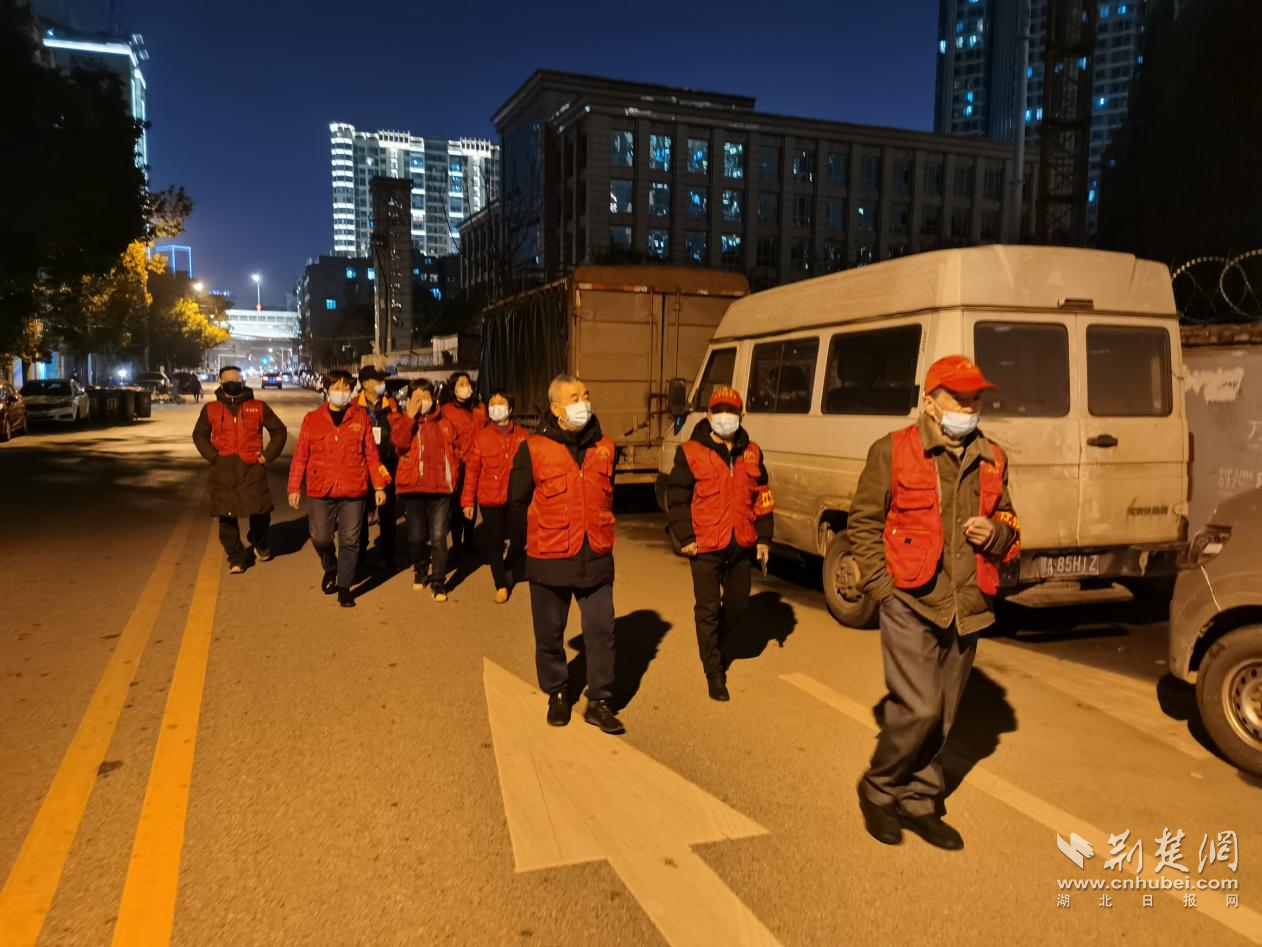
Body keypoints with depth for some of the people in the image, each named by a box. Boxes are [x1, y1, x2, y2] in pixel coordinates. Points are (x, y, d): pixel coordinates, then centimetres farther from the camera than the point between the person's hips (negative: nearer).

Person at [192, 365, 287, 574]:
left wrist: (267, 456, 2)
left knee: (260, 512, -3)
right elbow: (199, 435, 18)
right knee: (227, 516, 2)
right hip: (223, 471, 1)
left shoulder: (258, 407, 7)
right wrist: (213, 456, 3)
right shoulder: (211, 409, 8)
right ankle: (236, 558, 16)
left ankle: (260, 544, 27)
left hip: (252, 467, -1)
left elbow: (279, 431, 12)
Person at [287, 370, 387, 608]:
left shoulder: (361, 417, 3)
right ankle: (330, 569, 35)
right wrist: (294, 488, 2)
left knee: (350, 541, 2)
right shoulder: (312, 419, 5)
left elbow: (371, 454, 4)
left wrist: (379, 486, 2)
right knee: (320, 538, 3)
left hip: (353, 491, 0)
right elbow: (301, 456, 5)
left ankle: (344, 588, 14)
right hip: (320, 491, 1)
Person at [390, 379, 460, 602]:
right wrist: (410, 415, -17)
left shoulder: (445, 424, 9)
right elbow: (399, 442, -15)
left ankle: (438, 582, 5)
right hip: (412, 487, 0)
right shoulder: (403, 421, 6)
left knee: (438, 537, -5)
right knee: (416, 537, 9)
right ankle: (420, 571, 32)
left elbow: (455, 454, 12)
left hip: (440, 488, 0)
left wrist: (452, 479, 1)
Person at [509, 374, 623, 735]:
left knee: (601, 631, 3)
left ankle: (599, 702, 17)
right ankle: (557, 695, 31)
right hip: (549, 559, -2)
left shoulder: (604, 447, 4)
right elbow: (518, 498, 3)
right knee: (550, 634, 10)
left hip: (597, 558, 2)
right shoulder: (534, 449, -7)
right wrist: (544, 530, 8)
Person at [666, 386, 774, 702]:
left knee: (738, 604, 13)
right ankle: (714, 673, 16)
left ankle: (713, 640, 42)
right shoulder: (691, 452, -5)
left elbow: (763, 498, 12)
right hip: (706, 546, -4)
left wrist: (763, 538, 8)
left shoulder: (751, 453, 8)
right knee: (708, 609, 2)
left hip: (741, 545, 4)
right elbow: (677, 497, -4)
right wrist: (685, 538, -9)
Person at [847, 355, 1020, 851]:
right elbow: (863, 522, -2)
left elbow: (1009, 524, 21)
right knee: (919, 708, -12)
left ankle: (918, 801, 30)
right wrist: (883, 586, -8)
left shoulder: (991, 459, 10)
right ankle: (877, 790, 13)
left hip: (966, 609, 6)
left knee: (942, 718, 13)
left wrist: (995, 533, -4)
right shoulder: (893, 451, -5)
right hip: (911, 604, -5)